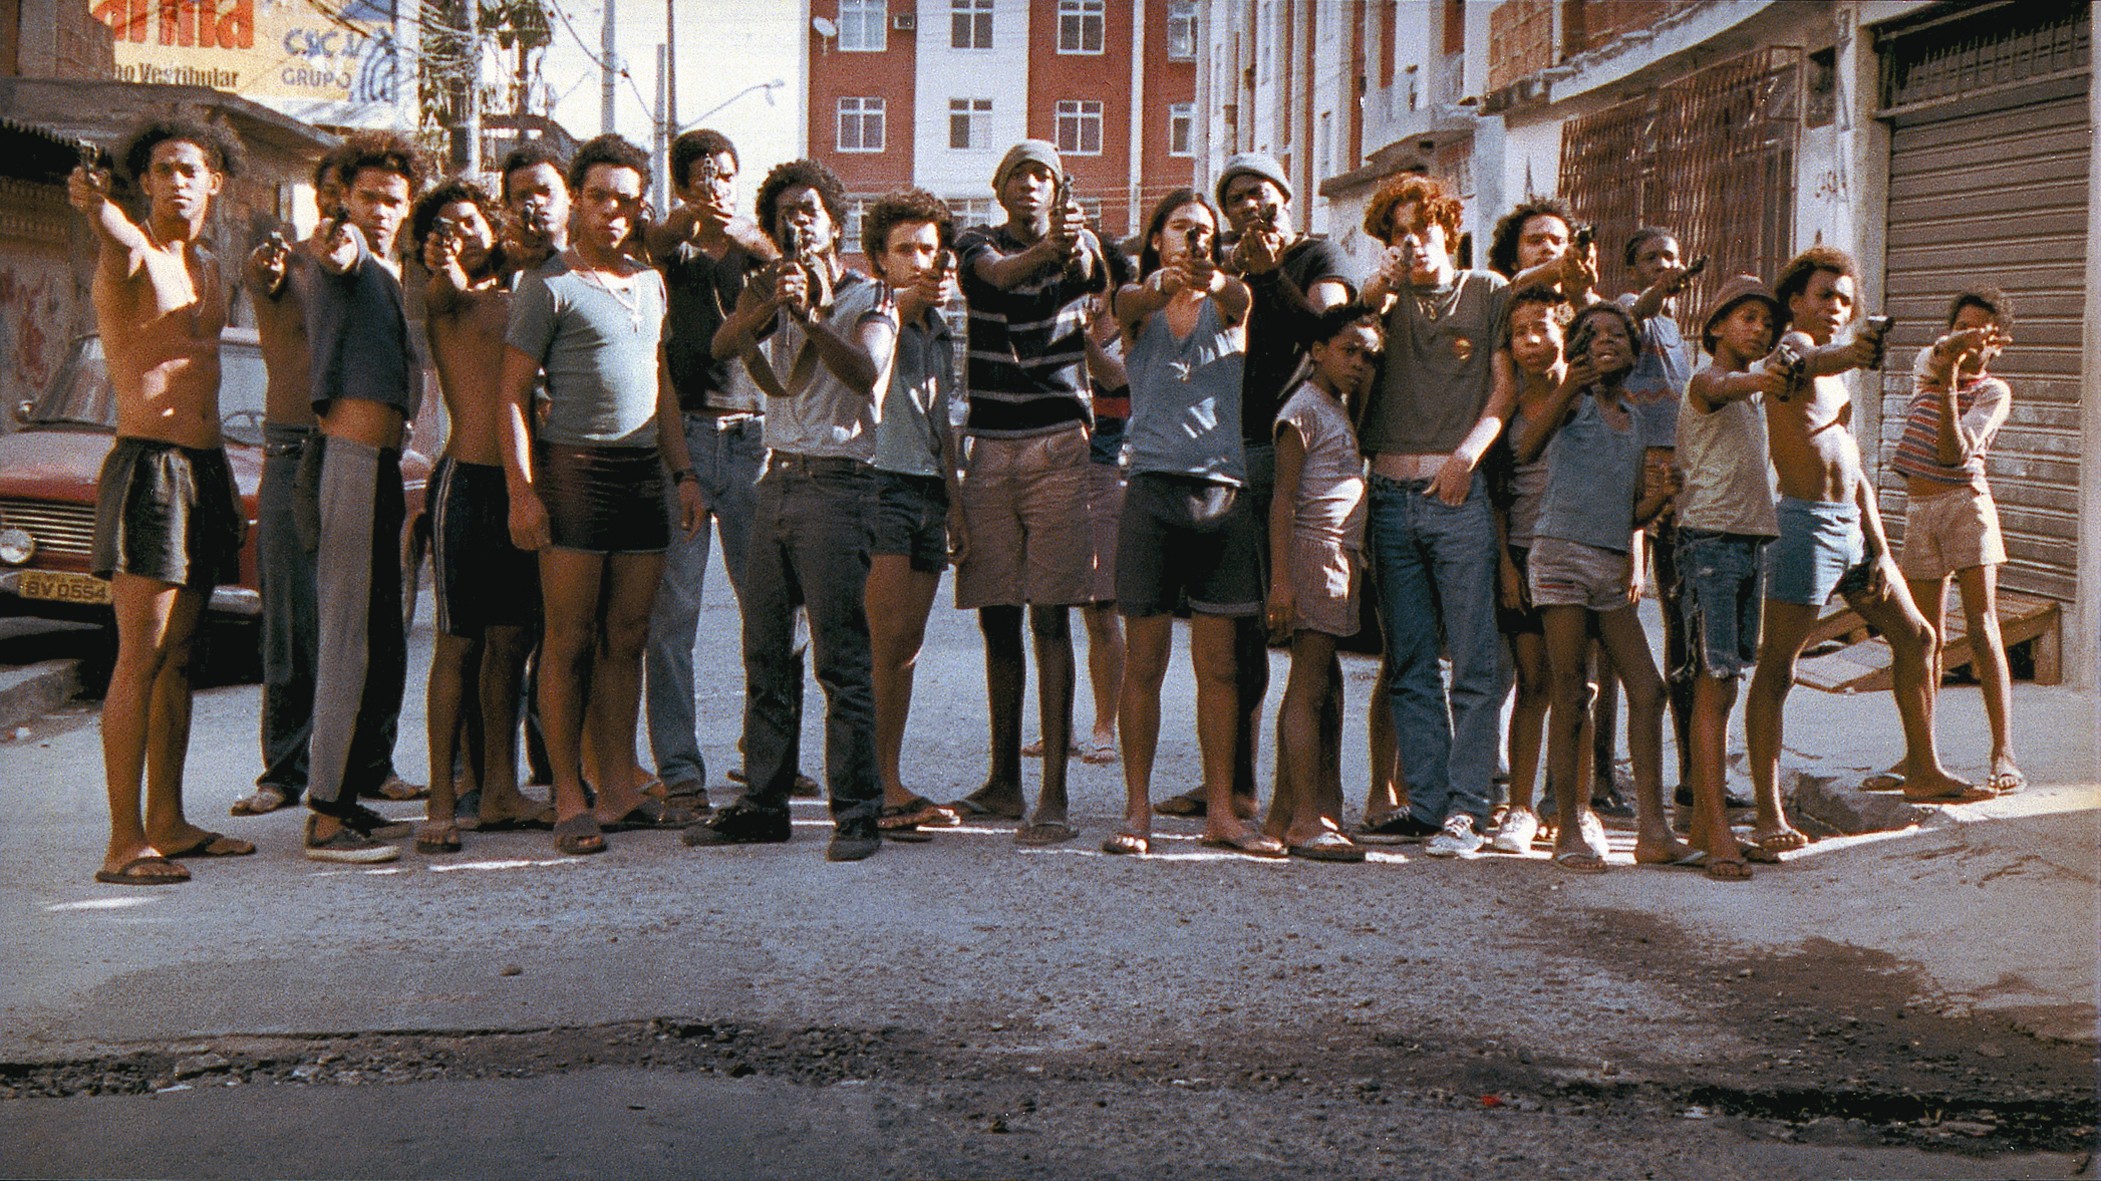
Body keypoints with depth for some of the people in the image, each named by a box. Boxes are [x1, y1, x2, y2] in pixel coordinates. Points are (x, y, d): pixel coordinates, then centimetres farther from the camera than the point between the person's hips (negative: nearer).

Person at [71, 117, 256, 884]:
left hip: (203, 468, 8)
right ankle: (124, 843, -9)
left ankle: (167, 823, 16)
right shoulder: (129, 254, -9)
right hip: (149, 466, -8)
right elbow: (120, 240, -35)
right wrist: (97, 207, -56)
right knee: (141, 657, -10)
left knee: (179, 655, 10)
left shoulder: (207, 268, 17)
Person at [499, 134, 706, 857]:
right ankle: (570, 798, 1)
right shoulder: (548, 286, -1)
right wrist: (522, 491, -13)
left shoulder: (650, 283, 19)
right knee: (570, 641, -3)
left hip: (642, 472, 6)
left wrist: (683, 473, 17)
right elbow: (512, 394, -5)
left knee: (626, 639, 7)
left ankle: (620, 790, 13)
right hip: (573, 467, -6)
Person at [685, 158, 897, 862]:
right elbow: (722, 345, -4)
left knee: (840, 658, -8)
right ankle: (763, 803, 14)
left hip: (837, 482, -5)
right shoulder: (772, 295, 16)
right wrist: (770, 307, -22)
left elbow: (864, 373, -18)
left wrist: (809, 316, -30)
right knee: (765, 656, 7)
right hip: (777, 479, 6)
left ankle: (856, 812, -5)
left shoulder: (869, 299, 2)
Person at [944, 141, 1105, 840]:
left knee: (1050, 618, -9)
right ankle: (1004, 782, 18)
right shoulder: (977, 245, 10)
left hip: (1057, 446, -2)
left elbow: (1091, 272, -19)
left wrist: (1074, 245, -43)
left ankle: (1054, 793, -9)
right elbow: (996, 273, -14)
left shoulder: (1078, 244, 6)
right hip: (989, 447, 3)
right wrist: (1044, 247, -35)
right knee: (997, 618, 7)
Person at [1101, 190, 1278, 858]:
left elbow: (1239, 295, -13)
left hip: (1223, 489, 1)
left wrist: (1210, 277, -36)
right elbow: (1125, 306, -15)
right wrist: (1162, 284, -38)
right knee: (1144, 663, 0)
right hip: (1153, 486, -1)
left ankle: (1220, 813, 10)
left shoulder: (1227, 303, 11)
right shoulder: (1141, 305, 9)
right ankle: (1137, 810, 7)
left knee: (1218, 665, 4)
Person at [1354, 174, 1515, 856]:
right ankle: (1426, 802, 9)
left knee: (1476, 661, -7)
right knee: (1410, 666, 4)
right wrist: (1381, 282, -17)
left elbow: (1507, 385, 3)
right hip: (1391, 493, 3)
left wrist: (1468, 451, -11)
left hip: (1461, 493, -3)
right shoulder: (1390, 299, 18)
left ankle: (1465, 806, -4)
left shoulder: (1489, 292, 11)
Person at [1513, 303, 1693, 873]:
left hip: (1612, 565, 6)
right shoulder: (1575, 399, 2)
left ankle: (1652, 832, 4)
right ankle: (1569, 832, 3)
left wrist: (1656, 502, 2)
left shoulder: (1633, 420, 20)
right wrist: (1567, 388, -30)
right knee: (1571, 697, -4)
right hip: (1563, 554, -6)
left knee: (1647, 689, 0)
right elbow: (1527, 449, -18)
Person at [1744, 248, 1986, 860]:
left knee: (1915, 636, 15)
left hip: (1851, 527, 10)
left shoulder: (1836, 379, 23)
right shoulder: (1793, 347, -4)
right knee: (1776, 669, -8)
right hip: (1806, 523, -10)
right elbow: (1807, 361, -32)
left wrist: (1880, 548, 14)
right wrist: (1847, 355, -55)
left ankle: (1924, 772, 27)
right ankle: (1768, 813, -9)